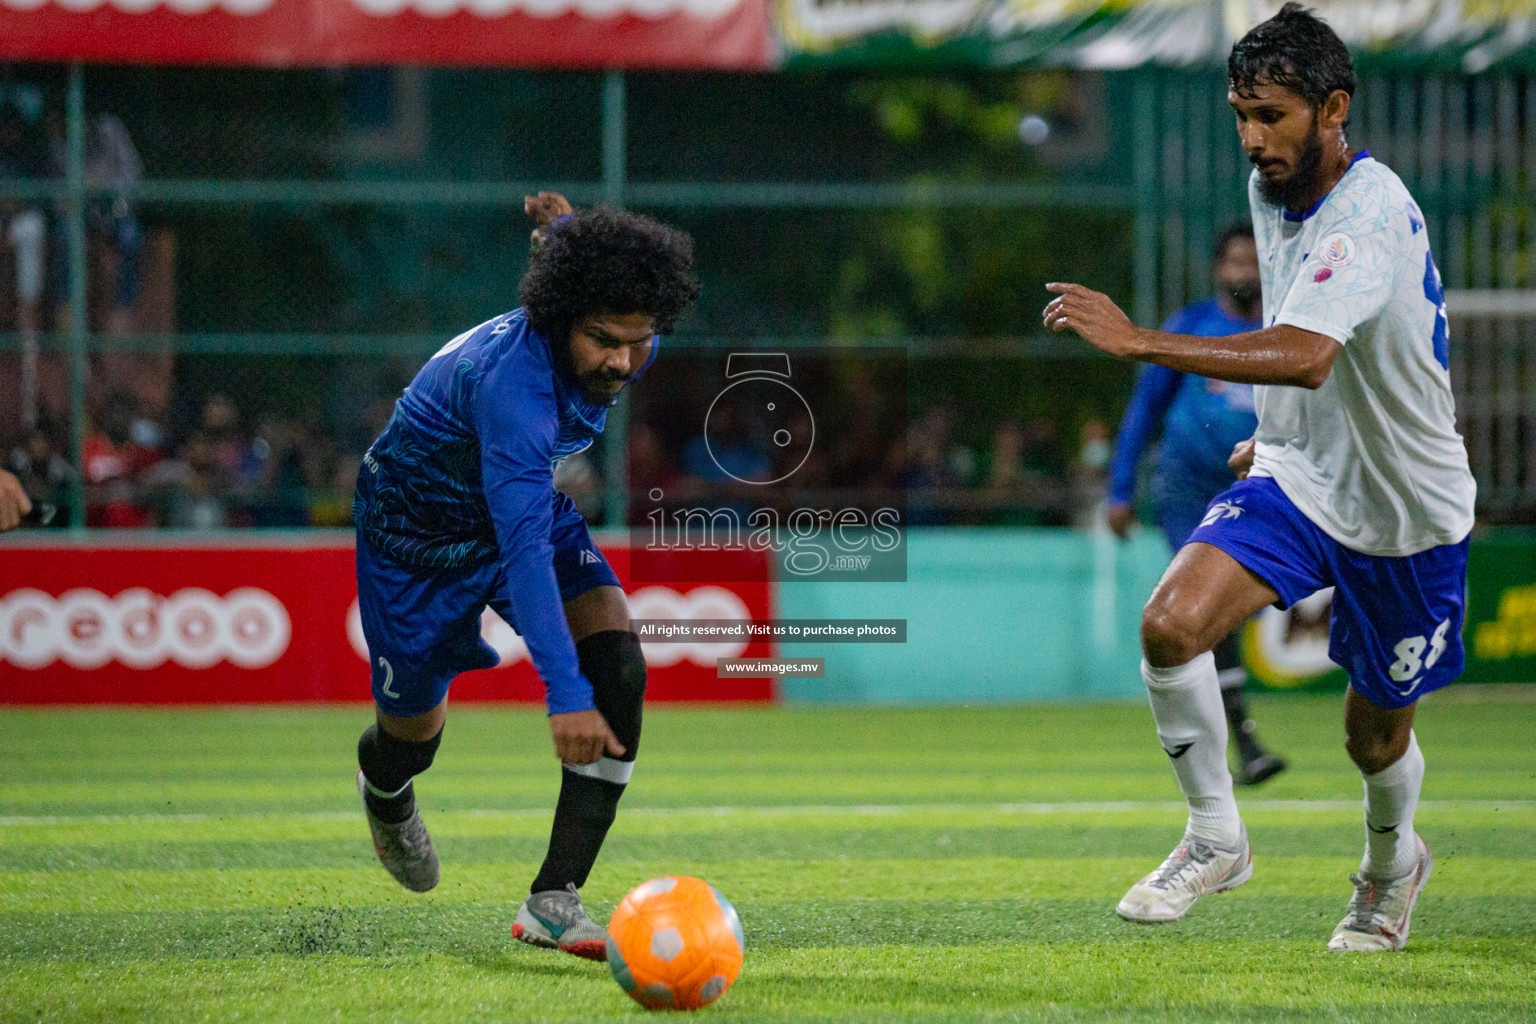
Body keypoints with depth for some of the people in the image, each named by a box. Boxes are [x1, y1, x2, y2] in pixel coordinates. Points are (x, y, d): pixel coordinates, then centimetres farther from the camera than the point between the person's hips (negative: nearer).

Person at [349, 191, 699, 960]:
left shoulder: (629, 350, -22)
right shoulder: (514, 381, -43)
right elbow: (523, 549, -48)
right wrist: (564, 695, -53)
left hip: (527, 499, 6)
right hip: (419, 525, -6)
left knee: (619, 670, -18)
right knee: (415, 732, 10)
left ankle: (553, 901, -16)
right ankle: (385, 792, 51)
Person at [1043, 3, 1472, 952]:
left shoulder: (1374, 214, -28)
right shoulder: (1271, 192, -1)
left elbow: (1307, 356, -44)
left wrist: (1139, 341, -48)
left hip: (1405, 512, -6)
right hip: (1296, 475, 6)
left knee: (1376, 734, 11)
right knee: (1172, 624, -21)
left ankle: (1392, 862, 45)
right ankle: (1216, 839, -4)